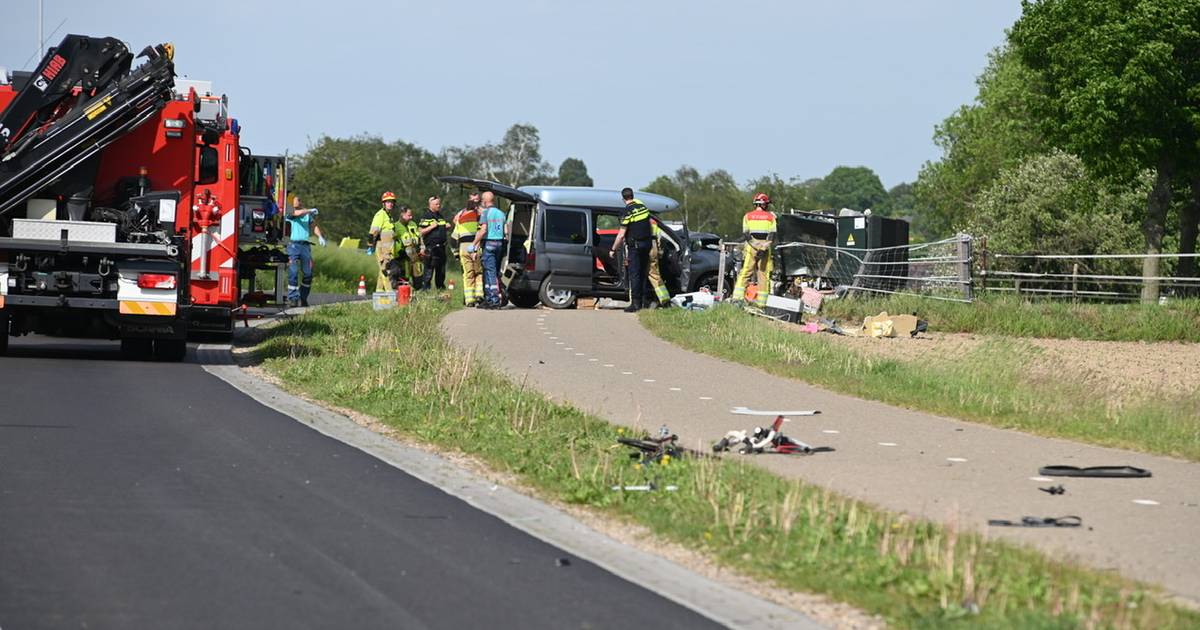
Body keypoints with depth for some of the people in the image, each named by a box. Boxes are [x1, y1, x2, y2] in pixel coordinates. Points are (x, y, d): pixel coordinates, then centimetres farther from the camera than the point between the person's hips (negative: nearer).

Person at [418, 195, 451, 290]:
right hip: (431, 247, -7)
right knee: (429, 269, -9)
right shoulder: (426, 217, -4)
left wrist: (447, 227, 7)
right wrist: (432, 227, -19)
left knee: (441, 270, 12)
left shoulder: (441, 217, 18)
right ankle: (426, 288, -7)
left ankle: (441, 287, 19)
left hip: (441, 246, 7)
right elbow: (422, 232, -10)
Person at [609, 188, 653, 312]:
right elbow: (650, 224, 14)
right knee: (644, 273, 14)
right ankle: (645, 301, 17)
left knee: (634, 274, -4)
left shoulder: (628, 212, -15)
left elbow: (621, 235, -15)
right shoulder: (643, 207, 6)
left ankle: (635, 303, -6)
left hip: (634, 246, -7)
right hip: (646, 244, 7)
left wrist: (613, 250, -6)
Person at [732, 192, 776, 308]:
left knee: (745, 273, 0)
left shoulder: (748, 216, 8)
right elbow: (772, 234, -3)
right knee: (764, 275, 3)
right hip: (766, 248, 0)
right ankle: (762, 302, 1)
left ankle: (738, 297, -13)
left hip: (751, 247, 0)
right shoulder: (771, 216, 8)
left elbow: (746, 234, -2)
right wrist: (765, 248, -9)